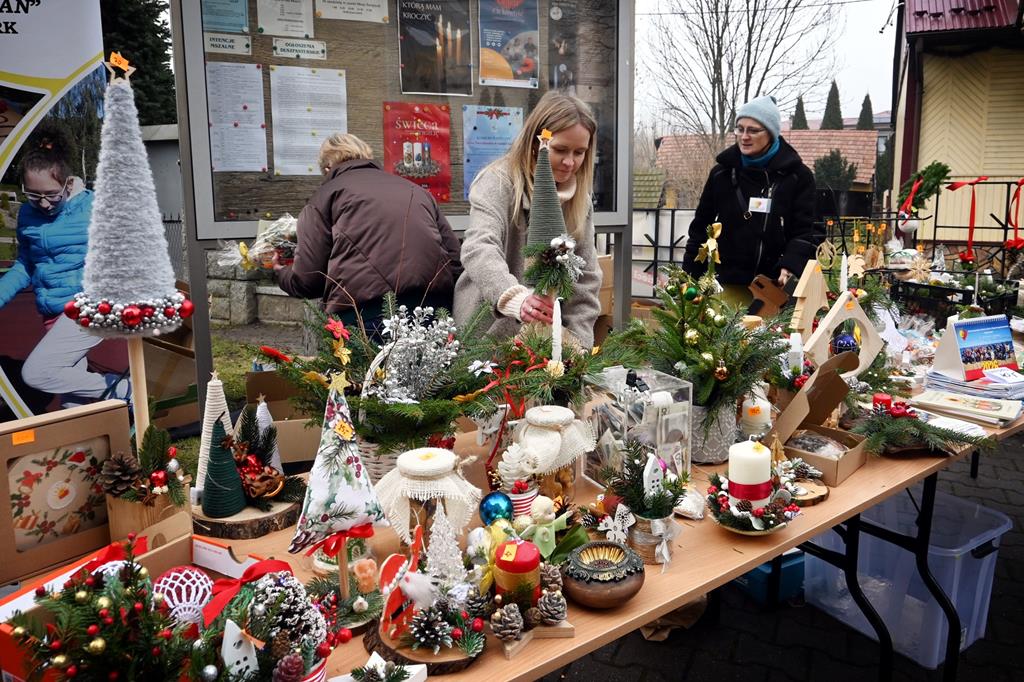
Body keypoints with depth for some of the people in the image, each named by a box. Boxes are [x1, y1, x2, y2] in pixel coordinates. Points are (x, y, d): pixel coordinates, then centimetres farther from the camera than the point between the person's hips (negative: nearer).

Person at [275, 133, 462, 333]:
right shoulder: (416, 189, 26)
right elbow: (455, 257, 16)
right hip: (436, 305, 4)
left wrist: (283, 274, 29)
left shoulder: (326, 194, 14)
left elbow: (308, 278, 8)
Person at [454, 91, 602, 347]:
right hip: (489, 334, -4)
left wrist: (577, 343, -8)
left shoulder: (579, 198, 3)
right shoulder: (499, 182, -14)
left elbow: (585, 277, 3)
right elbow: (479, 249, -31)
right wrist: (517, 299, -49)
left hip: (550, 337, 5)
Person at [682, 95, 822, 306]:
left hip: (776, 285, -1)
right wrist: (689, 278, 5)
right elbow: (701, 227, 11)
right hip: (730, 283, 2)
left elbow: (804, 229, -1)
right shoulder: (722, 173, 7)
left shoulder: (797, 176, 1)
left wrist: (790, 266, -21)